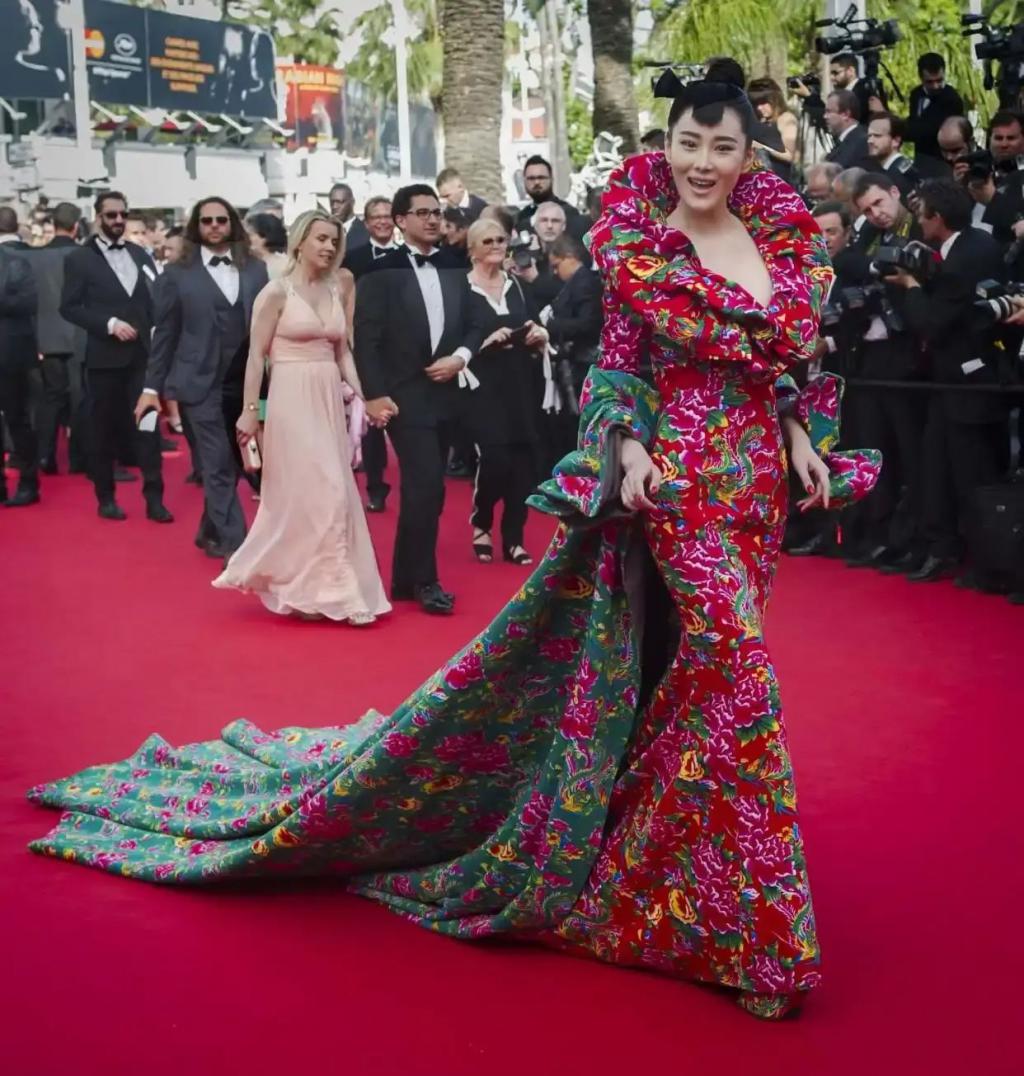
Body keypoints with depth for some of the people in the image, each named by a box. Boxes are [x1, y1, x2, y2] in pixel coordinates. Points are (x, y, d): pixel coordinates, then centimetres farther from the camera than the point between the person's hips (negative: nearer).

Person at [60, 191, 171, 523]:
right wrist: (109, 324, -16)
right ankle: (106, 498, 17)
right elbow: (69, 307, -7)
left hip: (143, 353, 3)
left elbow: (155, 298, 12)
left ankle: (154, 498, 3)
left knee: (148, 424, 0)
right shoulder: (80, 259, -1)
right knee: (104, 428, 6)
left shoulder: (140, 254, 11)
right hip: (104, 356, -3)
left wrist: (157, 331, -5)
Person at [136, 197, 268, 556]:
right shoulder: (179, 273, 1)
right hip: (200, 383, -3)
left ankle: (210, 534, 28)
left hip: (244, 383, 3)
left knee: (228, 464, 11)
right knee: (218, 465, -7)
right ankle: (234, 546, -5)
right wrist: (153, 385, 2)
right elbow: (165, 333, 3)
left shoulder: (256, 269, 8)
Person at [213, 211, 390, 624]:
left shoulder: (335, 291, 11)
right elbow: (257, 354, -7)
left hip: (329, 400, 7)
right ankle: (326, 588, -1)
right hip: (293, 400, -7)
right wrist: (250, 411, -11)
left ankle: (299, 584, 20)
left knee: (334, 491, 8)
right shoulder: (277, 292, -6)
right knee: (317, 492, -9)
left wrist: (360, 397, 3)